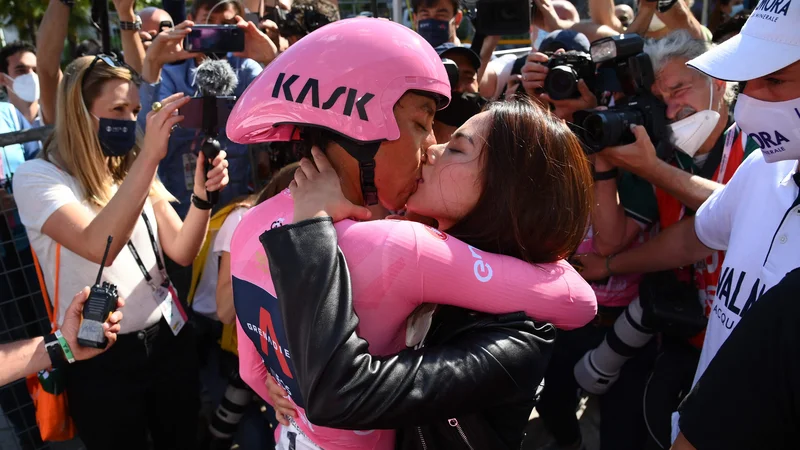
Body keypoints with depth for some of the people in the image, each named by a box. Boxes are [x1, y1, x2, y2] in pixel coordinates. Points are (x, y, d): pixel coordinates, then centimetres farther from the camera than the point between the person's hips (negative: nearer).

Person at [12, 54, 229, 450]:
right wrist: (149, 156, -38)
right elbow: (100, 248, -32)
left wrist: (202, 195, -22)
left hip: (170, 338, 5)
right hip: (101, 359, -5)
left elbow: (181, 252, -3)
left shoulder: (134, 170, 5)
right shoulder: (38, 178, -13)